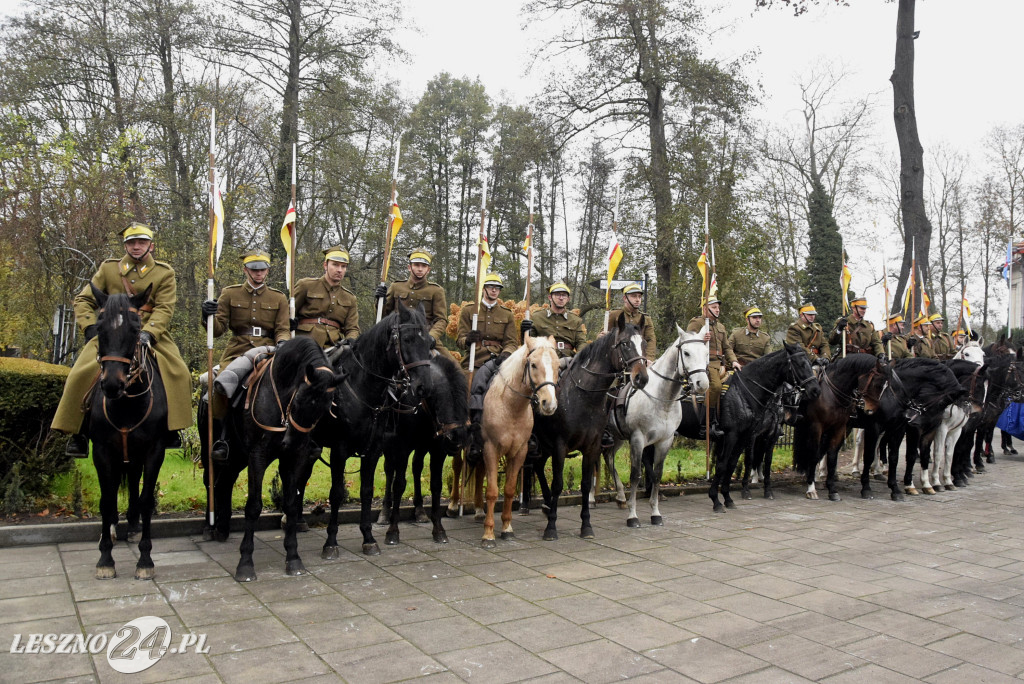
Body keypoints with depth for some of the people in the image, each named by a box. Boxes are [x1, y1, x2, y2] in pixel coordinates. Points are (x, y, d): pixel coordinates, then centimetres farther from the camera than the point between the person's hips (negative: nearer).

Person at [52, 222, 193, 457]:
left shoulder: (164, 273, 5)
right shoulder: (108, 268, 10)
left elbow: (164, 308, -6)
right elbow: (83, 300, 10)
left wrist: (148, 333, -23)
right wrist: (91, 328, -6)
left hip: (151, 334, -1)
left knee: (179, 373, -21)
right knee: (81, 374, -17)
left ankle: (171, 428, -5)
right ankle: (79, 433, -1)